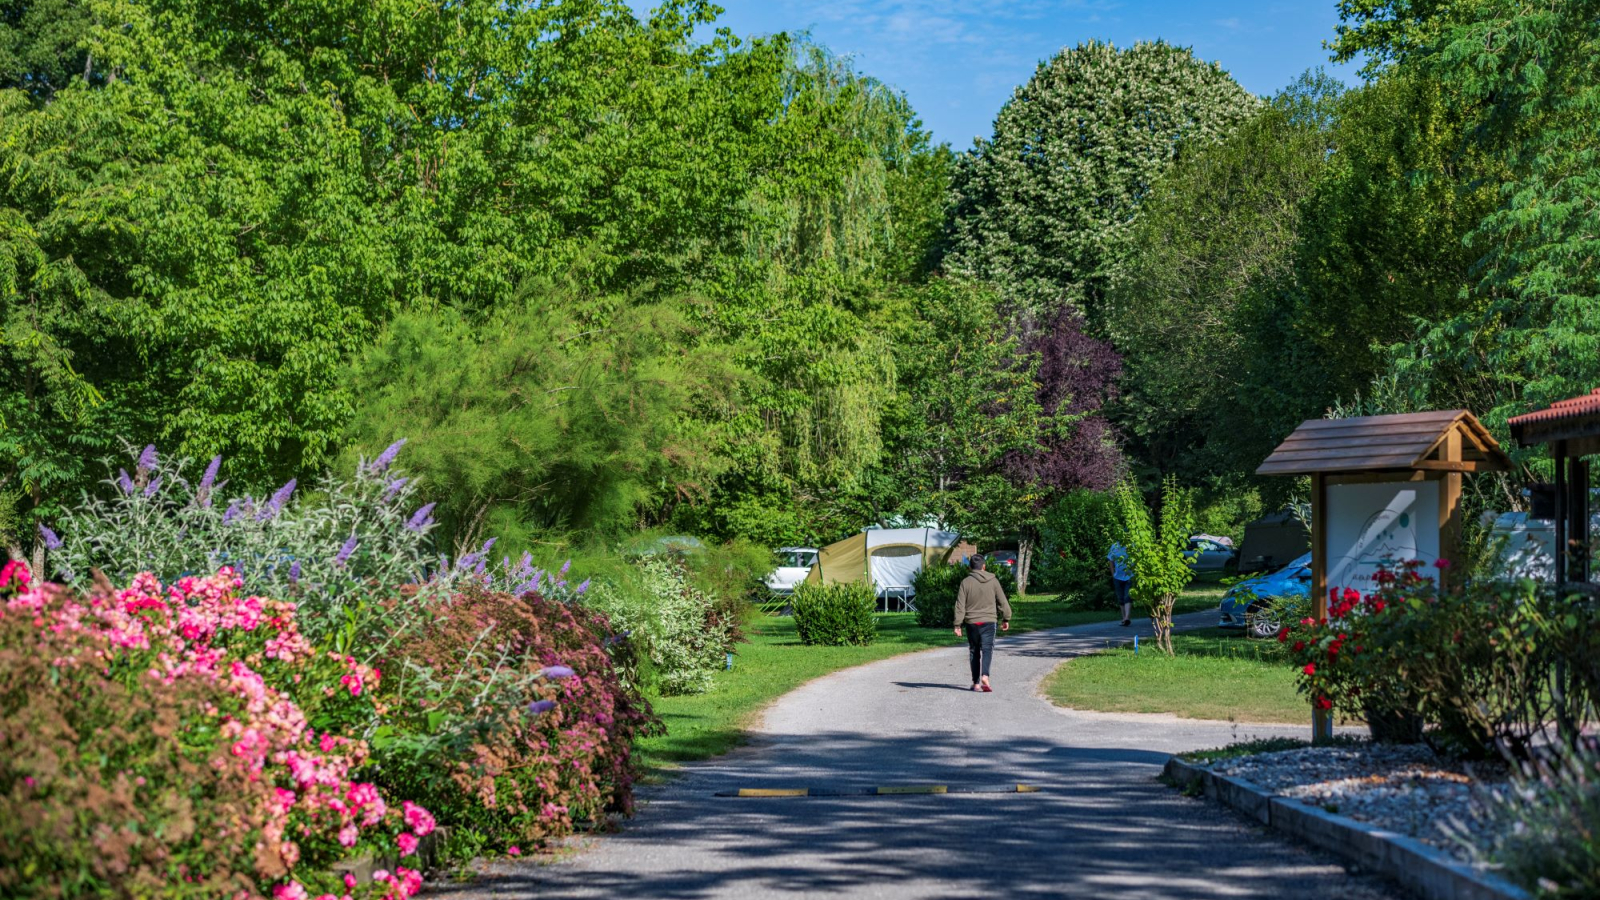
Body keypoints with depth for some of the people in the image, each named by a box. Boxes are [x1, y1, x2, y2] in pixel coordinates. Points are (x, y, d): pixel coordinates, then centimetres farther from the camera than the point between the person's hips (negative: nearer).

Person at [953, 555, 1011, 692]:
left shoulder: (966, 582, -2)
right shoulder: (993, 581, 1)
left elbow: (960, 605, -4)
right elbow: (1002, 601, 5)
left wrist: (957, 624, -2)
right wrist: (1006, 619, 16)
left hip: (971, 622, 1)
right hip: (988, 621, -1)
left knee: (974, 651, 12)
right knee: (987, 649, -5)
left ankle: (976, 682, 14)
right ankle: (984, 676, -29)